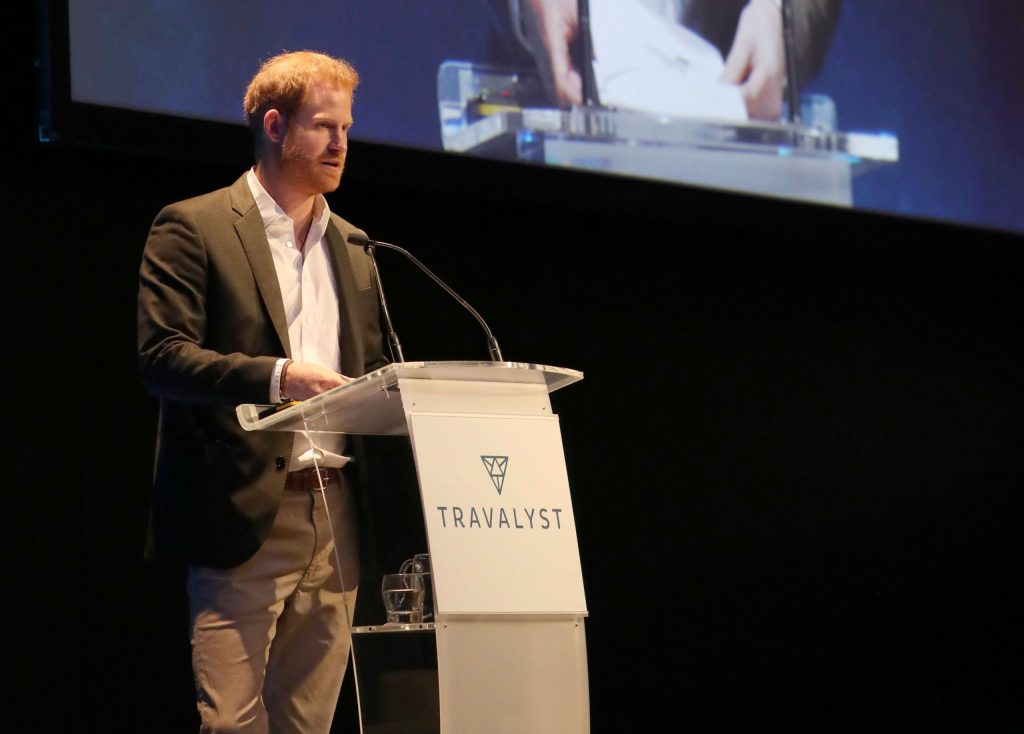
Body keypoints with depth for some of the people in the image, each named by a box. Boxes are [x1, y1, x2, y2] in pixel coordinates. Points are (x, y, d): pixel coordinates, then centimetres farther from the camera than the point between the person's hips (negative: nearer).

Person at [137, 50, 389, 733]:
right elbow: (162, 357, -10)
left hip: (335, 516, 6)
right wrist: (276, 376, -23)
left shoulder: (351, 247, 20)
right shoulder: (194, 228, 0)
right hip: (245, 515, -6)